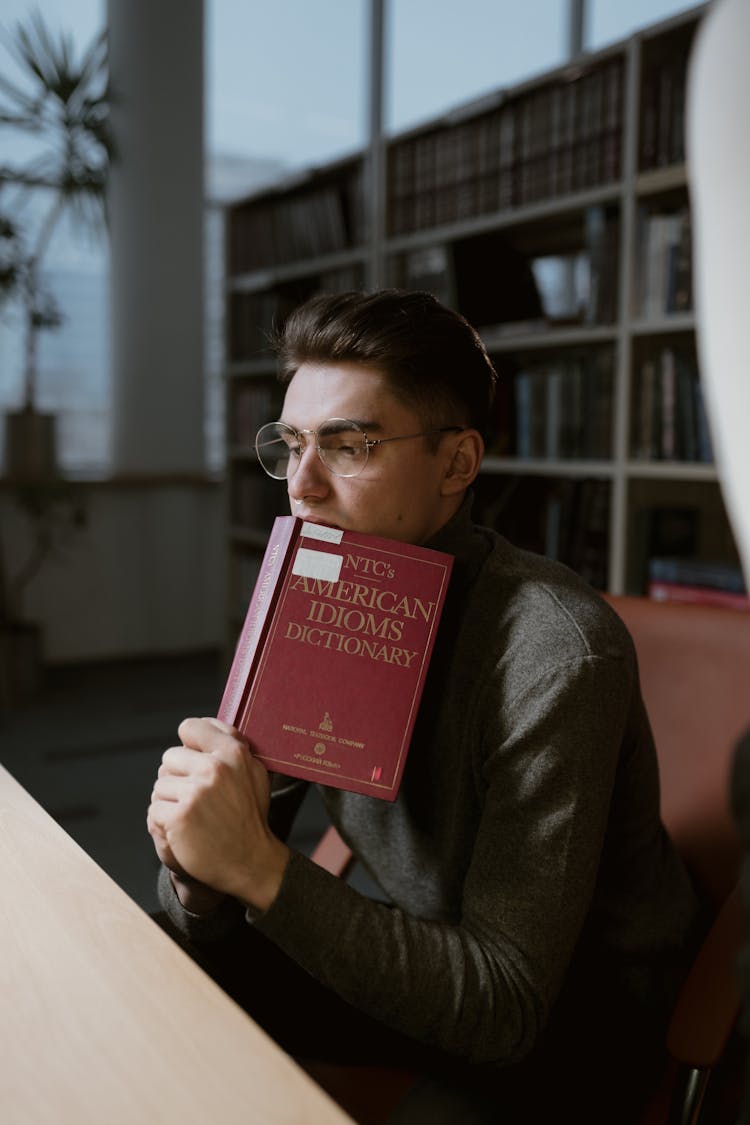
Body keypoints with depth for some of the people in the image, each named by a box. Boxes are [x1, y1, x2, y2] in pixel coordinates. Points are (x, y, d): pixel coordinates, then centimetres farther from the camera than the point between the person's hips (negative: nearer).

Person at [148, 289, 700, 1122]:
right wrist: (201, 873, -28)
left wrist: (260, 868, -36)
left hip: (572, 999, -5)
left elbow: (505, 1007, -28)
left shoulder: (554, 654, -28)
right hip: (421, 952, 6)